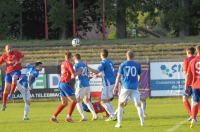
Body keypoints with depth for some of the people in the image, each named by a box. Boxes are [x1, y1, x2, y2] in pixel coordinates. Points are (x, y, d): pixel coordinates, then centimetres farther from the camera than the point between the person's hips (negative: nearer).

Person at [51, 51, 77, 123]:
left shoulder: (63, 63, 12)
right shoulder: (69, 64, -12)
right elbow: (73, 75, -17)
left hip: (61, 84, 8)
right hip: (66, 84, -8)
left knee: (64, 103, 15)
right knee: (73, 100, -4)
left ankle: (54, 116, 12)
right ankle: (69, 116, -12)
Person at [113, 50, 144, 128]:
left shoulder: (123, 65, 1)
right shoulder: (137, 65, 4)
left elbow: (119, 77, 0)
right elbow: (139, 76, 16)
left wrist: (116, 87, 8)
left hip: (125, 87, -1)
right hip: (134, 87, 1)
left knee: (120, 104, 11)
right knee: (138, 105, 6)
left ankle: (119, 123, 5)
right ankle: (142, 122, -1)